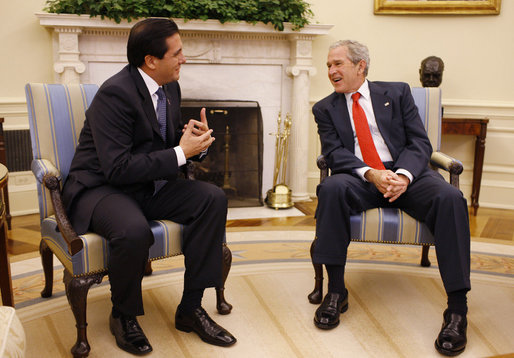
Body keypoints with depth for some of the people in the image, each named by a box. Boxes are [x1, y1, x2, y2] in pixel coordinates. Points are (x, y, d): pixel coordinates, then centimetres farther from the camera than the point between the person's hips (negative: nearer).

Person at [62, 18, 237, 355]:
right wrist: (180, 153, -23)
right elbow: (117, 167, -27)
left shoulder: (169, 88, 5)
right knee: (135, 230, -38)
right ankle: (123, 315, -5)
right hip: (101, 186, -8)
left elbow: (169, 142, 15)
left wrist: (194, 139, -9)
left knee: (213, 198, -12)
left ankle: (191, 308, -5)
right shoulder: (115, 93, -22)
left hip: (149, 185, 8)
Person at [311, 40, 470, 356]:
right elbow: (334, 153, 0)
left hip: (406, 174, 1)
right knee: (331, 188, -34)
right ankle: (336, 291, -25)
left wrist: (403, 175, -18)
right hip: (360, 179, 0)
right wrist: (371, 174, -20)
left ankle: (457, 308, -25)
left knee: (450, 197, -30)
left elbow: (420, 143, 4)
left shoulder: (398, 93, 13)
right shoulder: (325, 108, 14)